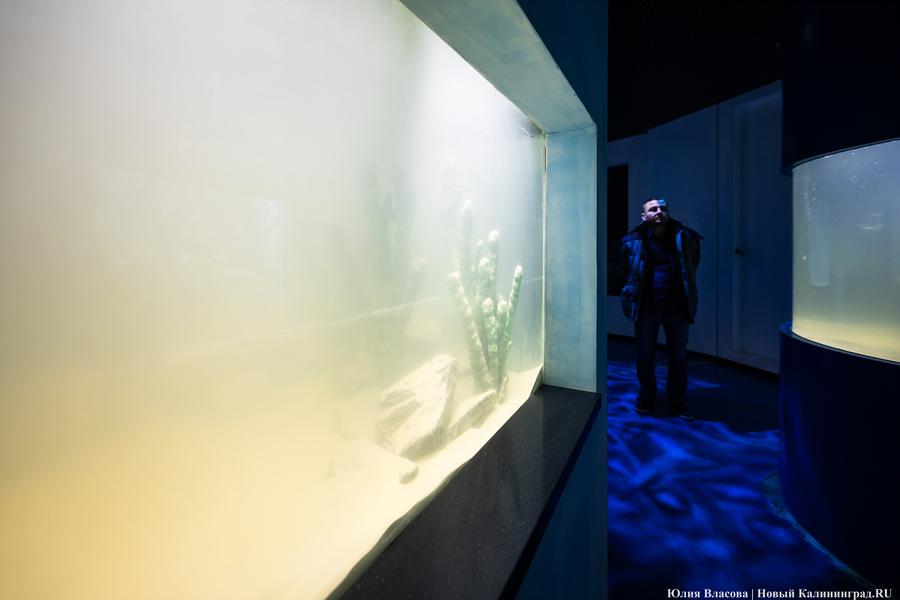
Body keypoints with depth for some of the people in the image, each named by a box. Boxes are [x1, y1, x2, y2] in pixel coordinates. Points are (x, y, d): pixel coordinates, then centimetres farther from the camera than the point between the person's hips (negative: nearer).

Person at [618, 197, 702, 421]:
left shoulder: (684, 238, 0)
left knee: (679, 355, 9)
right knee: (645, 354, 9)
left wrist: (685, 287, 14)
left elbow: (692, 265, 16)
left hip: (676, 305, 1)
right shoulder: (634, 241, -3)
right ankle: (647, 397, 27)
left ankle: (677, 400, 25)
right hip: (646, 306, -1)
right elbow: (624, 271, 10)